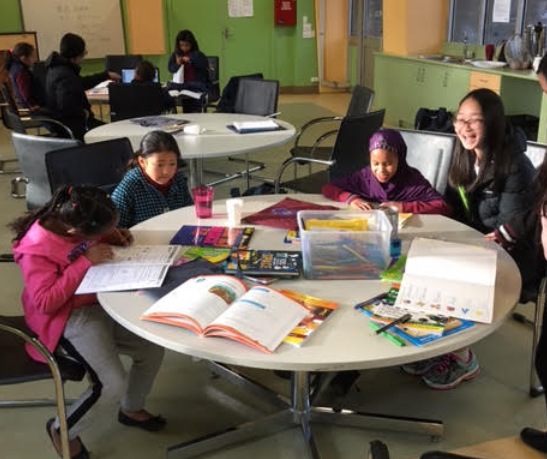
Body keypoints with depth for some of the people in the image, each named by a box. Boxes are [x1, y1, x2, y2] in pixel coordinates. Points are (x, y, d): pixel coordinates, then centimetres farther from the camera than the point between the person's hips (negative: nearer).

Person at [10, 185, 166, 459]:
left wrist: (113, 237, -4)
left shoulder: (73, 221, -4)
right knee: (113, 384, -20)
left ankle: (131, 409, 29)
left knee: (152, 349, 2)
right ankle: (62, 429, 8)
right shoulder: (36, 250, -25)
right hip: (70, 321, -8)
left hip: (102, 303, 8)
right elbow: (45, 302, -28)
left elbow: (99, 237, 19)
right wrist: (85, 261, -29)